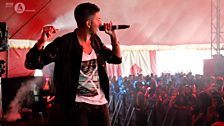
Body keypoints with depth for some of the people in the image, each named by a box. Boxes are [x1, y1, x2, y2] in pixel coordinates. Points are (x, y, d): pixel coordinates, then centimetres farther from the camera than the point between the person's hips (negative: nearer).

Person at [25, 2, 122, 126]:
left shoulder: (95, 40, 8)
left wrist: (113, 36, 6)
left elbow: (116, 58, 19)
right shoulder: (64, 43, -12)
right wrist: (41, 42, -30)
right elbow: (32, 64, -13)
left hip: (101, 103, 6)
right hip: (77, 105, -6)